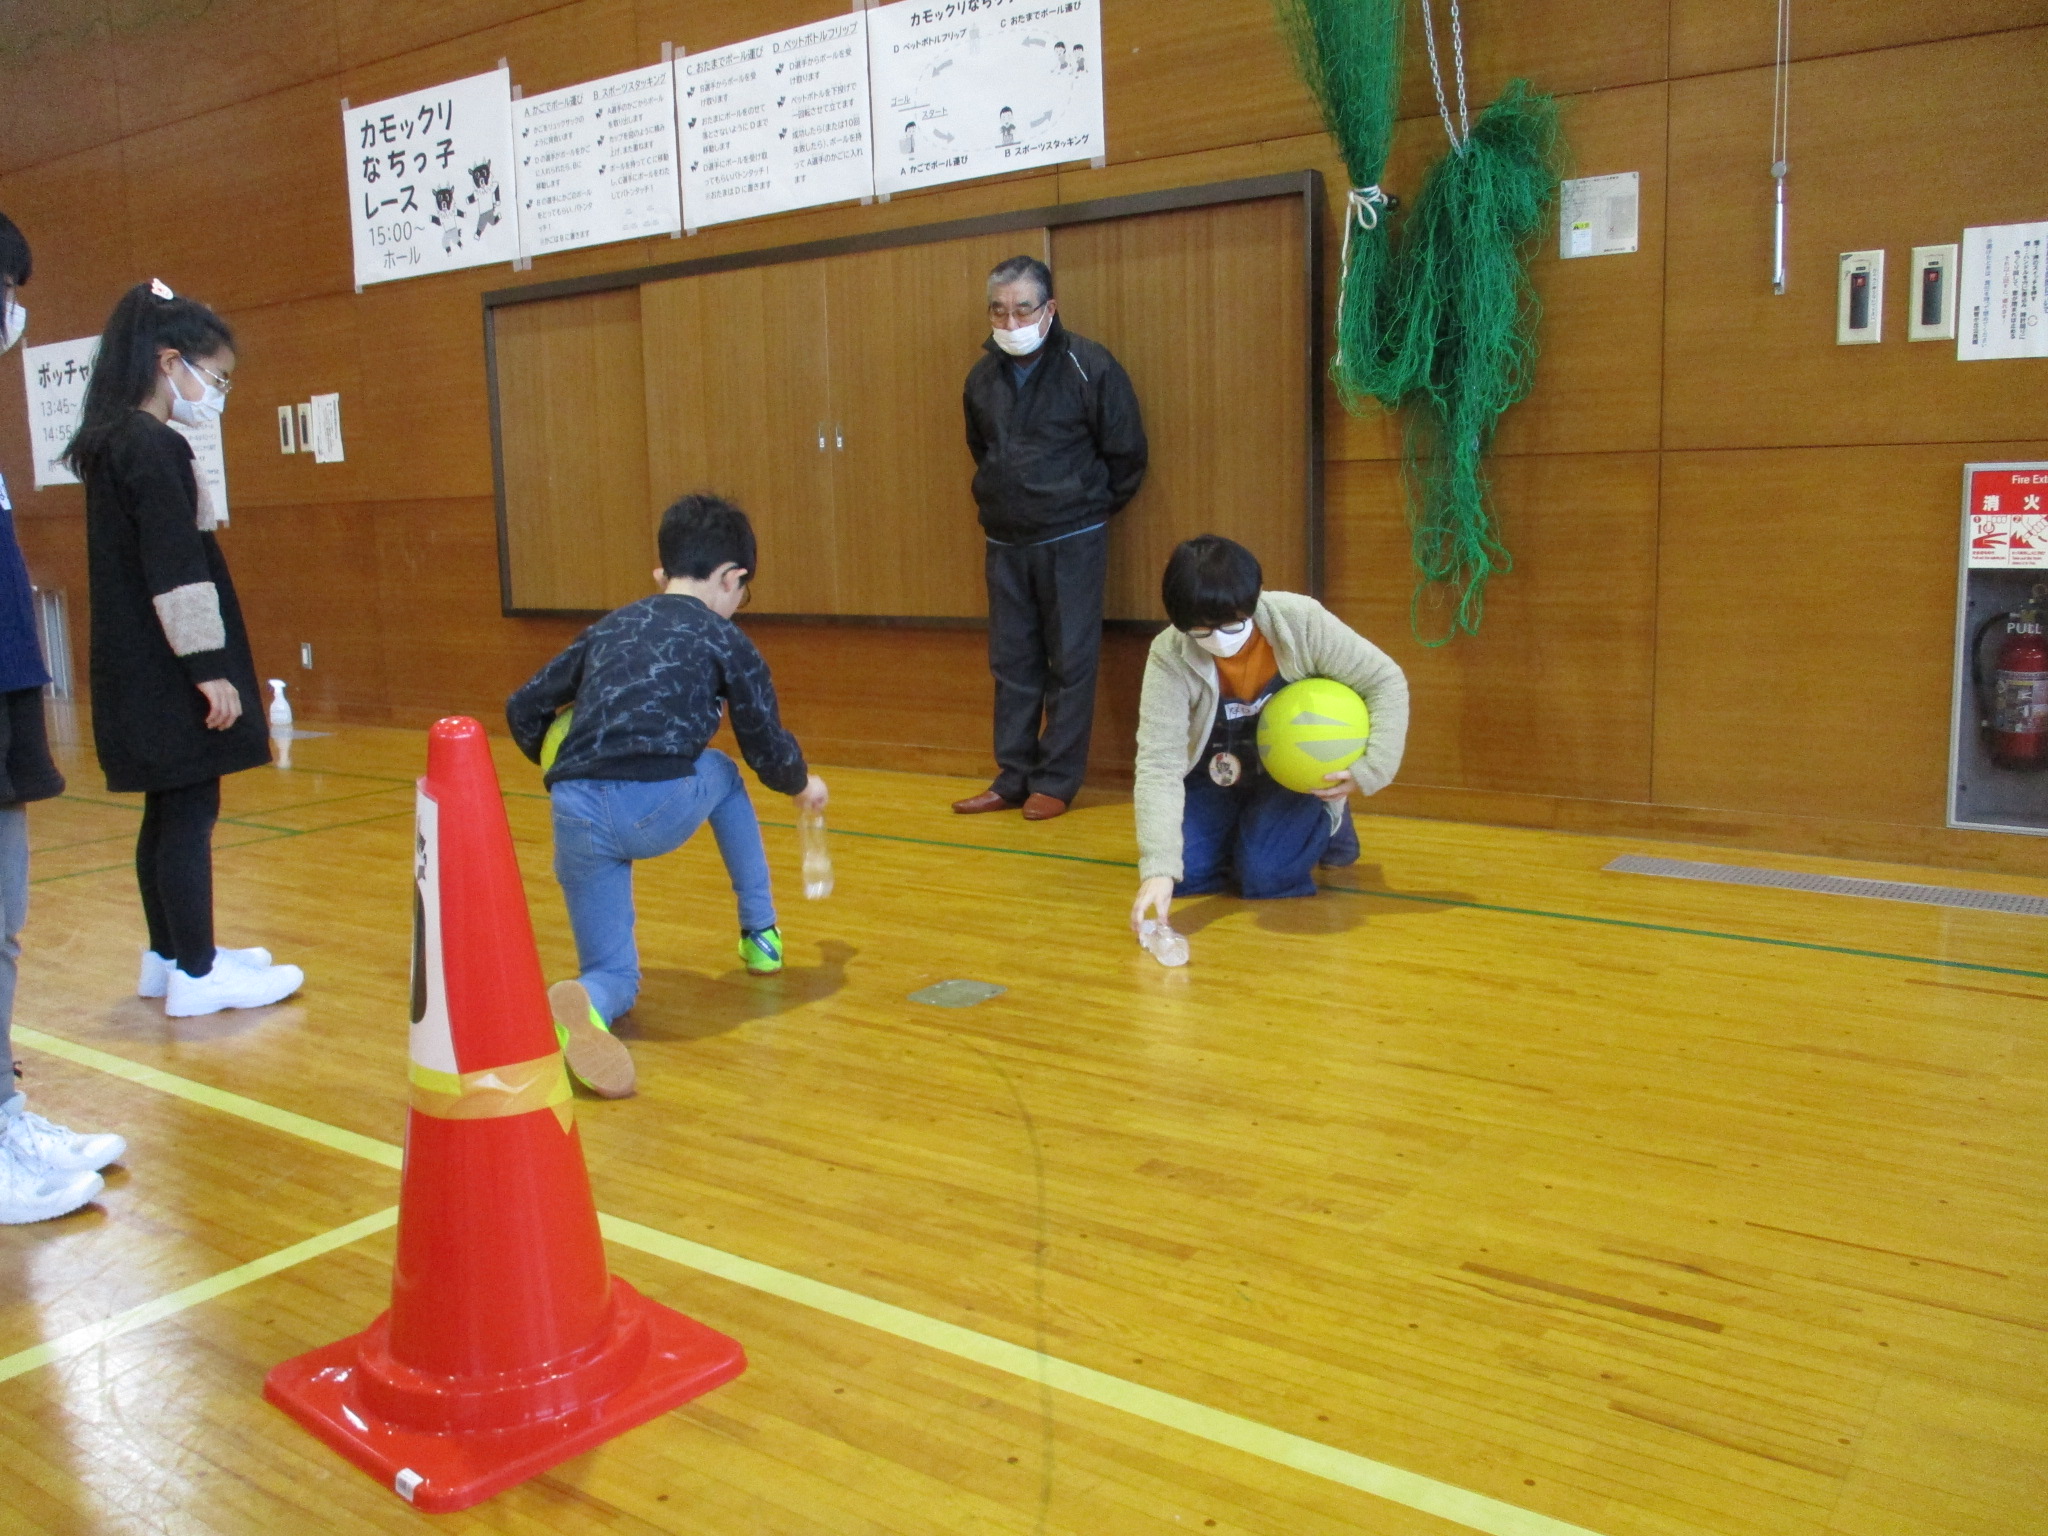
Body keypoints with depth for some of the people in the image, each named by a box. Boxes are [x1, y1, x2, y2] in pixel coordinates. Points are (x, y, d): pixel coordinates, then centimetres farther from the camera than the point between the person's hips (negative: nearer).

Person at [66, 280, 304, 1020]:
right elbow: (176, 573, -21)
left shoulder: (109, 442, 14)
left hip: (137, 671, 9)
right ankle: (196, 974, 3)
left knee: (168, 809, 16)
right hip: (167, 673, -9)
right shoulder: (156, 447, -16)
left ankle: (169, 955, 26)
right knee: (190, 812, -4)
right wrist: (209, 668, -19)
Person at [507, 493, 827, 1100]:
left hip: (577, 816, 3)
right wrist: (803, 786, 34)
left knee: (614, 975, 17)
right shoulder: (727, 640, 12)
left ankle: (590, 999, -20)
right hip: (662, 809, -3)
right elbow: (767, 748, 12)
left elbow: (523, 710, 25)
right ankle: (760, 935, 36)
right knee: (722, 774, 33)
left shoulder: (607, 628, 24)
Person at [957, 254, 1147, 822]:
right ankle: (1013, 778, 17)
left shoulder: (1089, 367, -11)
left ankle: (1056, 782, 8)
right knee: (1012, 664, 9)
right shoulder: (983, 376, 5)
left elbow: (1127, 453, -4)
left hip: (1071, 541, -5)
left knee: (1070, 664, 0)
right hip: (1005, 542, 5)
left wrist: (1094, 506, 5)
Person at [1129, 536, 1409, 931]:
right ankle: (1241, 831, 17)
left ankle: (1325, 822, 11)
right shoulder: (1169, 657, -27)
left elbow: (1387, 682, -15)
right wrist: (1158, 869, -42)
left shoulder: (1301, 621, -27)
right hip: (1216, 780, 2)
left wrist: (1371, 769, -24)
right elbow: (1159, 763, -33)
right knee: (1182, 872, -15)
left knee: (1264, 874, -21)